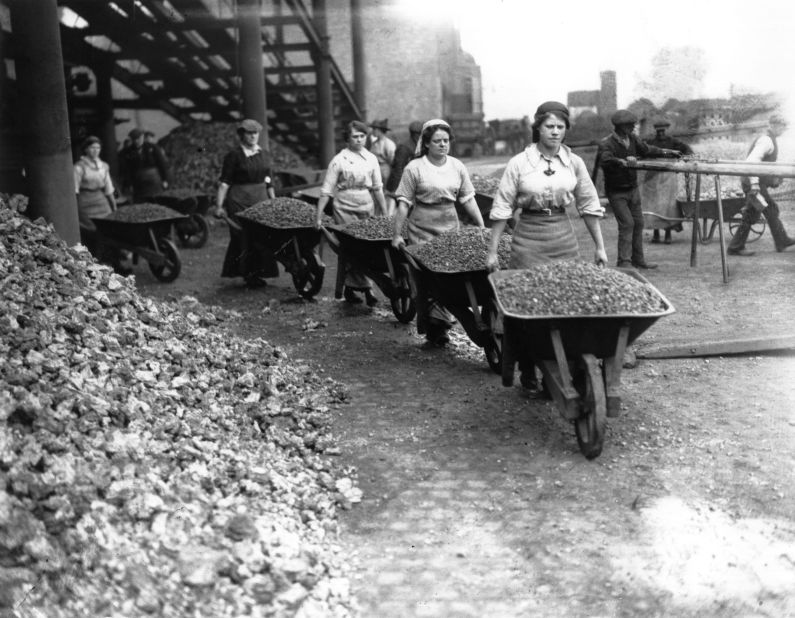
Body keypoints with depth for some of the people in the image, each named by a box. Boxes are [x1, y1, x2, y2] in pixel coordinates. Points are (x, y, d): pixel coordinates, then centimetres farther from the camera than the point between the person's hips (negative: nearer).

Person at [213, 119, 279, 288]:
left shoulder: (264, 156, 12)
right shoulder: (234, 156, -5)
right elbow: (224, 183, -8)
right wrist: (219, 205, -14)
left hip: (261, 199, 5)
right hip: (239, 201, -5)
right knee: (243, 238, -5)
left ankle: (258, 272, 10)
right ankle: (248, 274, 3)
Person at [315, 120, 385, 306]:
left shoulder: (371, 158, 7)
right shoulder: (339, 160, -4)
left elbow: (377, 188, 13)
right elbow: (326, 191, -5)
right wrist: (318, 217, -9)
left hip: (367, 208, 4)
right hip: (345, 209, -4)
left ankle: (350, 288, 14)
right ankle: (366, 289, -4)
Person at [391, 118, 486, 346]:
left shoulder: (457, 166, 6)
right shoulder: (415, 168, -5)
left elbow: (468, 199, 9)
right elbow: (404, 203, -5)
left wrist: (482, 227, 3)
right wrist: (397, 235, -8)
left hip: (450, 228, 4)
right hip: (422, 231, -4)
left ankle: (440, 320, 11)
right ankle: (433, 326, 5)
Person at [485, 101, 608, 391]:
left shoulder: (574, 162, 4)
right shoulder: (519, 163, -4)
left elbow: (589, 206, 11)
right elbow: (502, 209, -1)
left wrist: (600, 247, 9)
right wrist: (492, 251, -3)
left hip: (564, 236, 3)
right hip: (529, 237, -2)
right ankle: (528, 372, 11)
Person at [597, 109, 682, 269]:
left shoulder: (633, 139, 1)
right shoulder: (606, 144, -19)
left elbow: (646, 150, 17)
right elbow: (605, 160, -38)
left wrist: (667, 152, 14)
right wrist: (623, 161, -53)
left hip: (633, 188, 7)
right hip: (616, 191, -7)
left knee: (638, 223, 10)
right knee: (627, 223, -14)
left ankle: (638, 260, 20)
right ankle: (624, 262, -9)